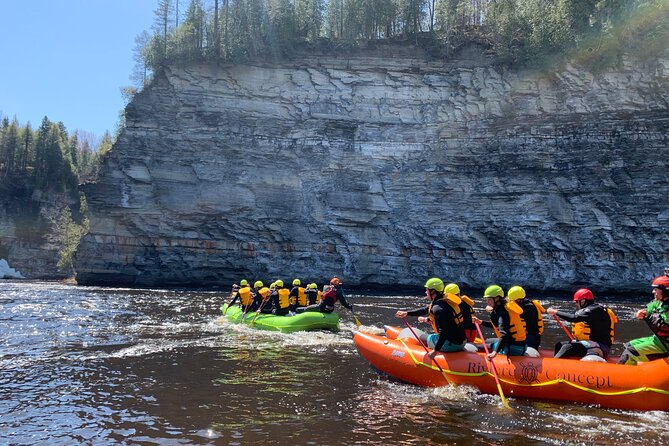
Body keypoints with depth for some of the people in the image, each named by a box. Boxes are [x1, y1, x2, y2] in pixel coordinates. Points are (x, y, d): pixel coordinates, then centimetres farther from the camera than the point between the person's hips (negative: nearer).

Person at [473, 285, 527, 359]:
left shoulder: (502, 312, -19)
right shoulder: (504, 307, 10)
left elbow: (504, 334, -31)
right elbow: (498, 325, 28)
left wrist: (495, 352, -40)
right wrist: (481, 322, 27)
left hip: (514, 347, -10)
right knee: (487, 341, 28)